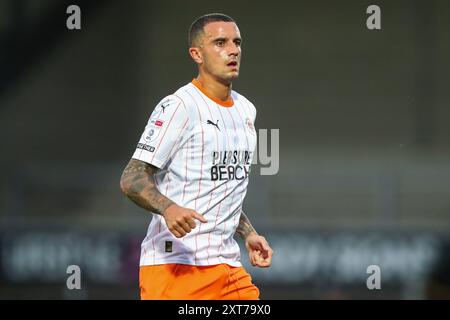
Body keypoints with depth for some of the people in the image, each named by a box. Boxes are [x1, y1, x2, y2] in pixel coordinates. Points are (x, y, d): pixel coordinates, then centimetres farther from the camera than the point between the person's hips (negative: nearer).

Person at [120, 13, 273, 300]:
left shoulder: (246, 110, 17)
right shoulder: (179, 106, -9)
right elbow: (132, 180, -15)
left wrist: (248, 234, 20)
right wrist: (168, 208, -32)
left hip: (227, 264, 8)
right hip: (174, 266, -7)